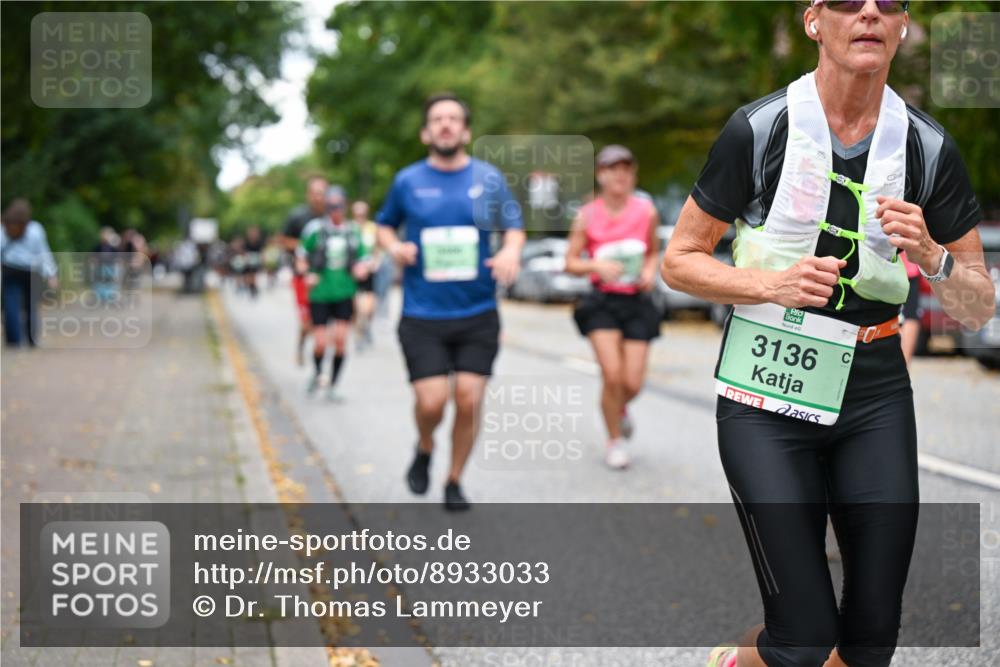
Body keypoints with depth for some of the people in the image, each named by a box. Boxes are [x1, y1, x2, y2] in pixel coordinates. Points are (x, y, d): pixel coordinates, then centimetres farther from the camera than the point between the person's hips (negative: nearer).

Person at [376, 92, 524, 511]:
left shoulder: (488, 178, 4)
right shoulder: (408, 181, 3)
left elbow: (514, 225, 11)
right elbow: (385, 225, 17)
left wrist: (511, 251, -11)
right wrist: (394, 246, -6)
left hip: (478, 315, 1)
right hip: (422, 316, -1)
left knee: (469, 401, -4)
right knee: (431, 401, -12)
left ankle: (454, 482, 18)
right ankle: (425, 449, 23)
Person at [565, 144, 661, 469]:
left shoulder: (646, 211, 1)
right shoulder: (587, 216, -4)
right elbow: (571, 263, -1)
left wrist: (650, 270, -4)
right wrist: (597, 265, -19)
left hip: (637, 302, 2)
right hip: (602, 302, -2)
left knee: (632, 383, -3)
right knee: (612, 375, -14)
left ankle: (620, 408, 36)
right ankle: (614, 441, 9)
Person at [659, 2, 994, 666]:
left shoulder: (929, 147, 0)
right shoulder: (758, 129, -8)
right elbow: (679, 261, -1)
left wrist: (931, 257, -16)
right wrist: (774, 284, -17)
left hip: (874, 400, 4)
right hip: (767, 401, -3)